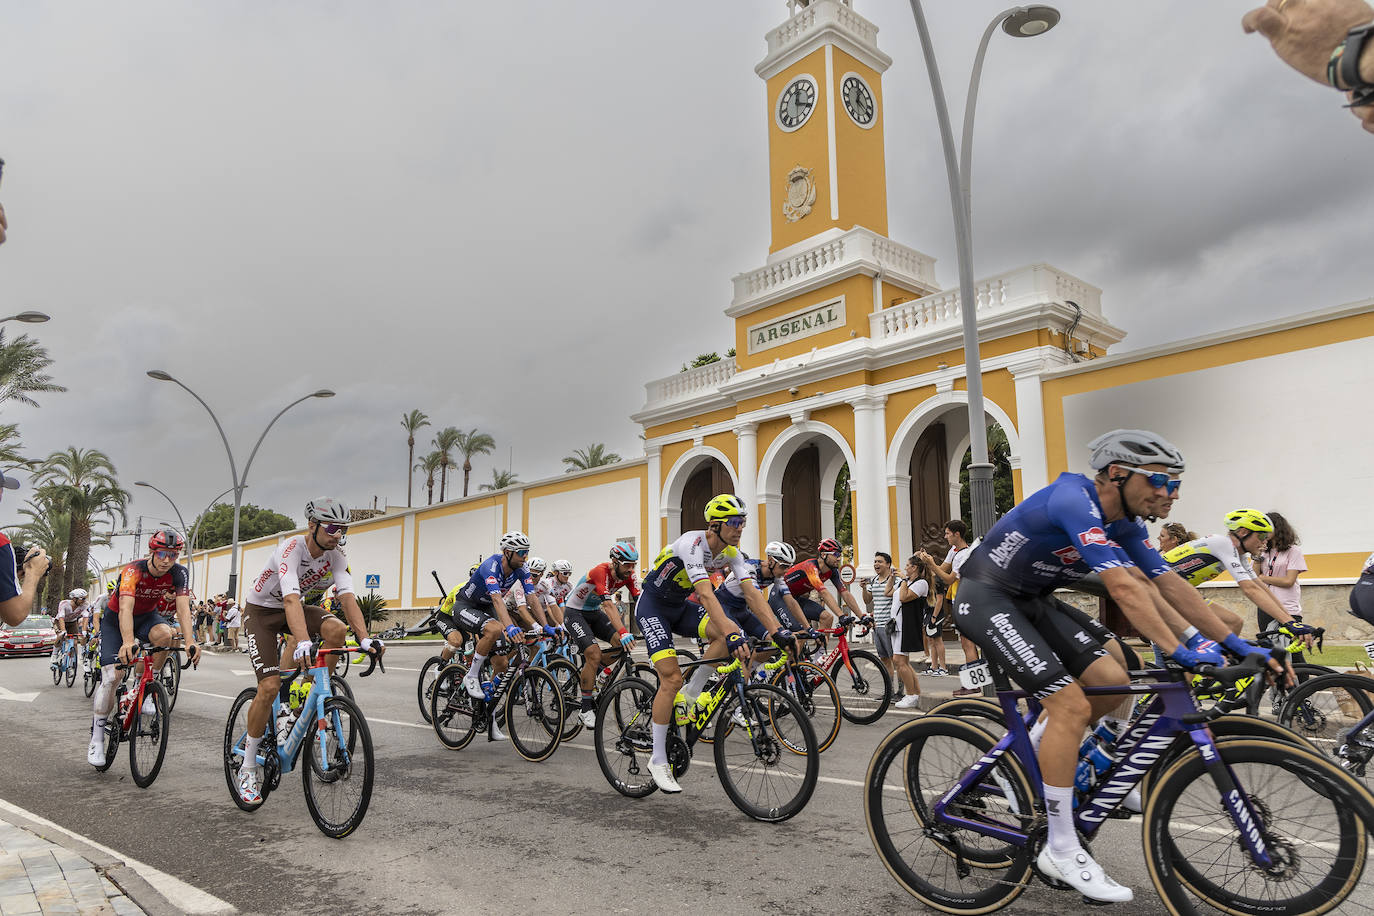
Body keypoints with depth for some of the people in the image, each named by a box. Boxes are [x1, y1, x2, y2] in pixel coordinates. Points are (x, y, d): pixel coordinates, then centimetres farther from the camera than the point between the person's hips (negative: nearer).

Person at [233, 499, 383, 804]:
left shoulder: (336, 556, -14)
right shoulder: (291, 549, -31)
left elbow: (347, 597, -24)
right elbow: (291, 598, -45)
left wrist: (365, 638, -38)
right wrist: (303, 642, -59)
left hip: (299, 607, 5)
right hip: (263, 609, -5)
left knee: (337, 629, -26)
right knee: (270, 686, -17)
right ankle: (248, 766, 1)